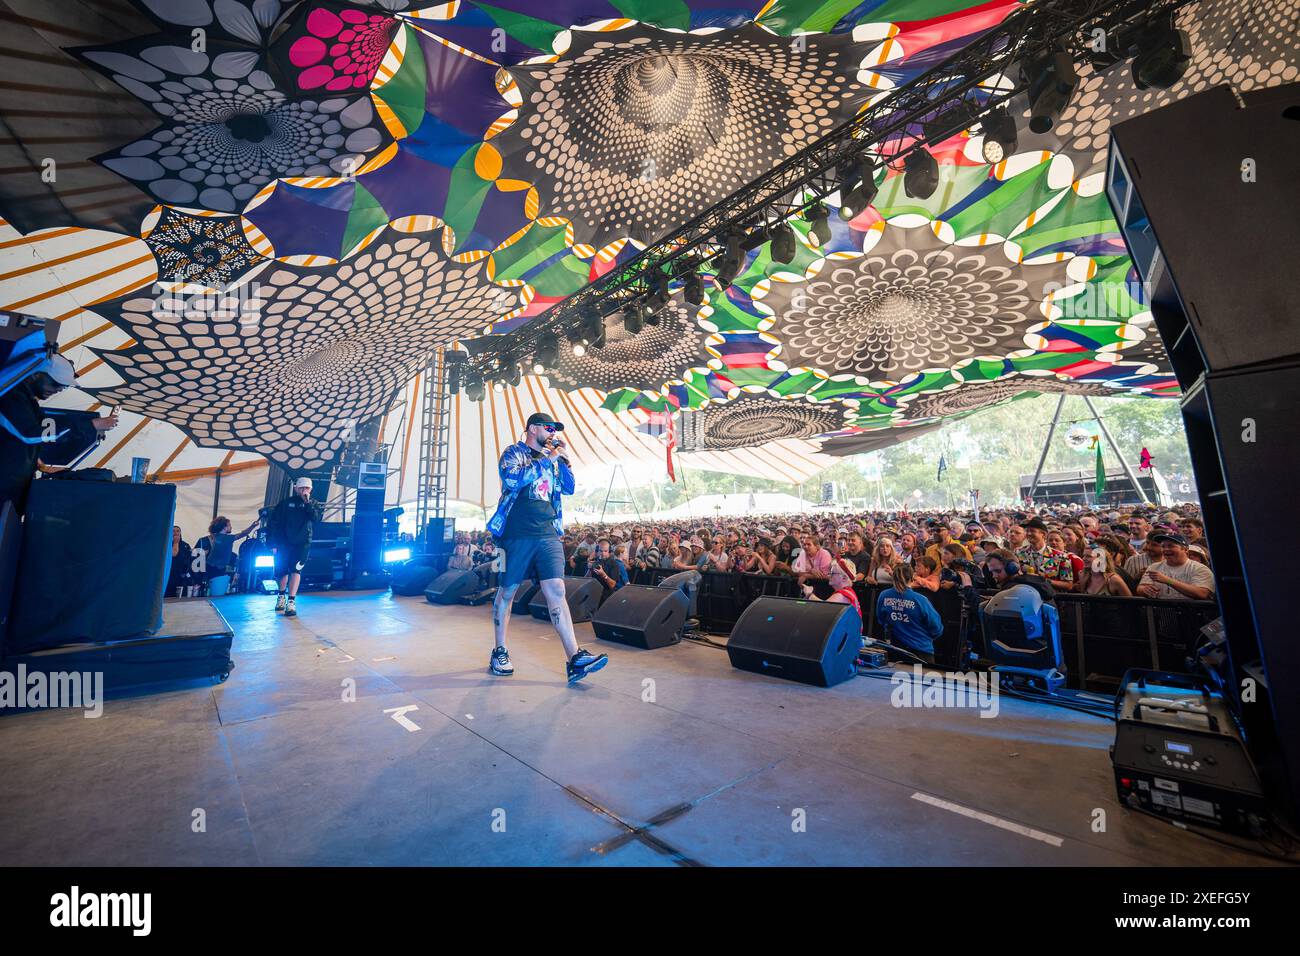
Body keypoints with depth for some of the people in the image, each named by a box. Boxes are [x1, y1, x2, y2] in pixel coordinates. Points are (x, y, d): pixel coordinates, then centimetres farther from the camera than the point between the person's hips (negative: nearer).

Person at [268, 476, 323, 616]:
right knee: (281, 572, 9)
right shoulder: (286, 503, 3)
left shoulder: (314, 504, 6)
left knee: (296, 569, -15)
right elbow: (273, 522, 3)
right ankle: (281, 596, 36)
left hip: (302, 543, -1)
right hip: (284, 542, 1)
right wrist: (272, 544, -1)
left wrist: (307, 502, -19)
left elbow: (316, 517, -15)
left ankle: (291, 602, -14)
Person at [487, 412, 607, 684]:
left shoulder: (551, 459, 19)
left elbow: (569, 488, 14)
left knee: (556, 590, -5)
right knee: (507, 591, 7)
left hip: (548, 534, 4)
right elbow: (512, 479, -16)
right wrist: (545, 458, -9)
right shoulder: (513, 453, 3)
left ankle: (575, 658, -10)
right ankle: (499, 652, 25)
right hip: (518, 534, -4)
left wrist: (561, 457, 6)